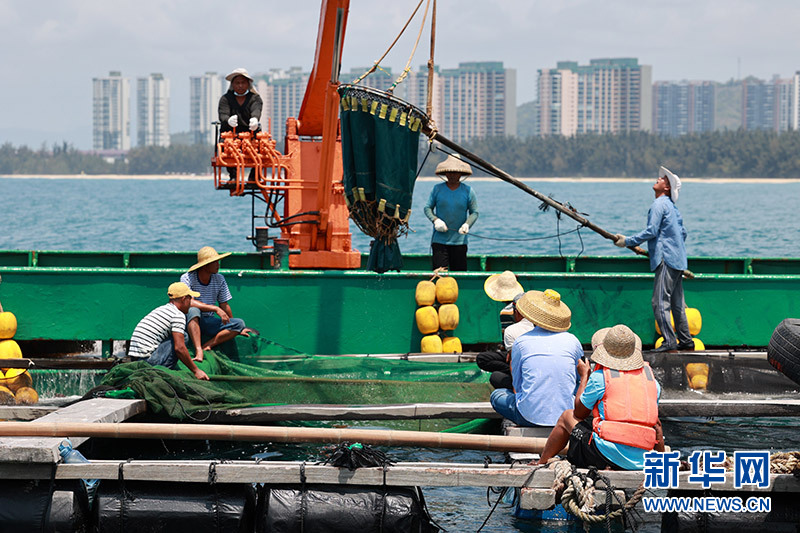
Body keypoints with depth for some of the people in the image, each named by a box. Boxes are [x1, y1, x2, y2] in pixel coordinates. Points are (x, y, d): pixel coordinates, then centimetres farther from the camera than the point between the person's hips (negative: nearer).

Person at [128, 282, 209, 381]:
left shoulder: (160, 310, 23)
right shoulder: (178, 315, -7)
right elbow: (179, 347, -16)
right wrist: (196, 371, -9)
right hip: (148, 360, -9)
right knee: (183, 336, -4)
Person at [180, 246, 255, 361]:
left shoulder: (219, 279, 4)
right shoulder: (187, 278, -12)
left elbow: (224, 306, 11)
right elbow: (189, 302, -26)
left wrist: (236, 328, 14)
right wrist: (216, 309, -30)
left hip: (209, 323, 5)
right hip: (192, 322, -5)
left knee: (239, 323, -16)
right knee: (193, 310, -38)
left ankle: (206, 346, -29)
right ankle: (198, 351, -46)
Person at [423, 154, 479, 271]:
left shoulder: (468, 191, 4)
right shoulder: (437, 189, 5)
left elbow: (474, 212, 6)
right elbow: (428, 208, 9)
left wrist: (467, 224, -14)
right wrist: (435, 220, -11)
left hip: (459, 240, 0)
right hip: (439, 239, 0)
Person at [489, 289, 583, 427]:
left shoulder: (521, 342, -2)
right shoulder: (572, 341, 3)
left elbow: (517, 386, 6)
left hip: (531, 416, -3)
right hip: (566, 414, 3)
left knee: (496, 395, 25)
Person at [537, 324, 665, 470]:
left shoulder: (600, 377, -2)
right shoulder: (651, 378, 11)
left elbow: (579, 412, 13)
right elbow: (656, 424, 16)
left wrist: (584, 376, 25)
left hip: (607, 455, -4)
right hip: (640, 462, 4)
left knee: (566, 417, 20)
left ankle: (541, 463, 31)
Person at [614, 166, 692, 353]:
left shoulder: (659, 204, -10)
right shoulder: (673, 206, 19)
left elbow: (651, 231, -17)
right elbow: (683, 233, 24)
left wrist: (628, 241, -10)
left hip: (666, 260, -10)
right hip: (677, 260, 10)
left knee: (660, 302, -9)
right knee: (677, 303, 14)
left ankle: (669, 343, -12)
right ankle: (685, 341, 16)